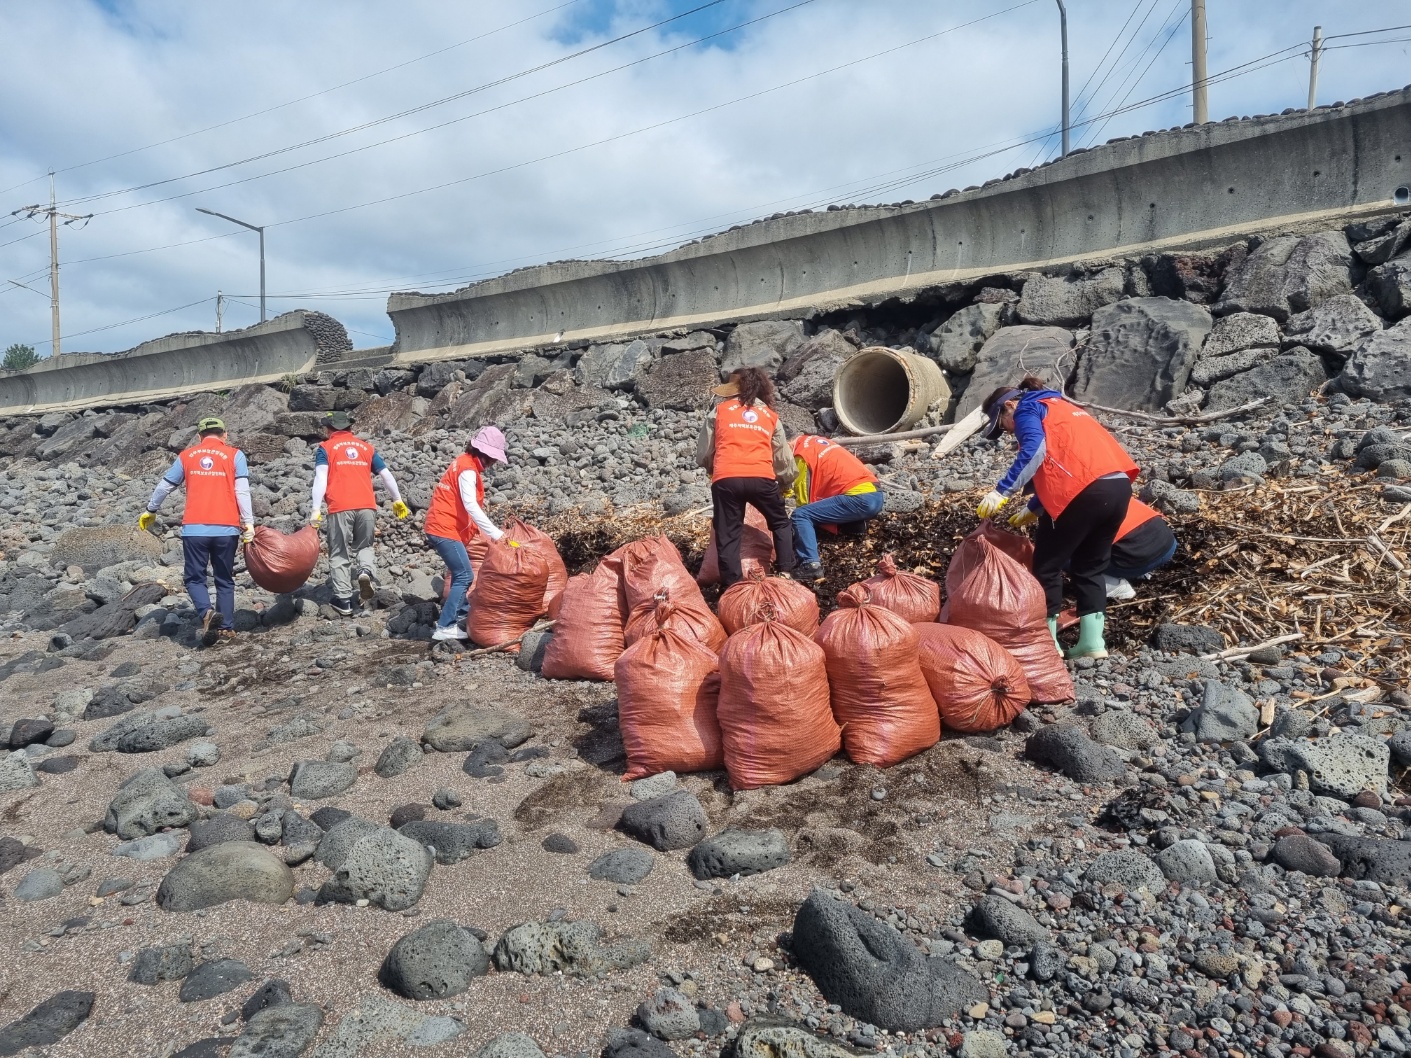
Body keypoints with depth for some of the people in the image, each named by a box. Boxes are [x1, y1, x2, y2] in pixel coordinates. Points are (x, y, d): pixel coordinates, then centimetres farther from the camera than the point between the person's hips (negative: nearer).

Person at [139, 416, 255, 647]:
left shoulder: (186, 456, 12)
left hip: (194, 529, 0)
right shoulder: (235, 455, 5)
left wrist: (150, 511, 36)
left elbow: (164, 486, 20)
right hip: (226, 529, 0)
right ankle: (226, 628, 8)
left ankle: (207, 612, -17)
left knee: (195, 578, 9)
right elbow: (242, 491, -6)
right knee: (224, 580, 12)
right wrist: (248, 524, -8)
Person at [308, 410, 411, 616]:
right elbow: (386, 475, 16)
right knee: (364, 545, 22)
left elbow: (321, 478, -6)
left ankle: (343, 600, 8)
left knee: (340, 553, 8)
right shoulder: (366, 447, 18)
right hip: (366, 506, 3)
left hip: (340, 507, -3)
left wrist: (316, 509, -12)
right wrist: (397, 500, 26)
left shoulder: (325, 448, 8)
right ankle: (366, 571, -9)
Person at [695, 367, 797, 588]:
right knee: (780, 524, 24)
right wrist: (787, 482, 46)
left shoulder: (719, 411, 17)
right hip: (761, 478, 2)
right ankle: (785, 573, 16)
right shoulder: (771, 416, 23)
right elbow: (783, 457, 28)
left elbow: (703, 454, 18)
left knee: (727, 534, 8)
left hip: (726, 479, -1)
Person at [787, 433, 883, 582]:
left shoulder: (802, 455, -2)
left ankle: (810, 565, -20)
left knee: (800, 515, -9)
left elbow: (803, 500, -1)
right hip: (876, 495, 9)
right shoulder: (817, 442, 23)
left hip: (860, 498, -9)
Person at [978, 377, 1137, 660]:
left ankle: (1047, 641, 12)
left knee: (1047, 565, 7)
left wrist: (1001, 492, -19)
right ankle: (1092, 642, 17)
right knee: (1089, 567, 20)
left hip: (1086, 490, -8)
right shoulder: (1058, 408, 33)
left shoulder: (1026, 409, 7)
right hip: (1119, 485, 8)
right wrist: (1034, 509, 34)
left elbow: (1035, 450, -14)